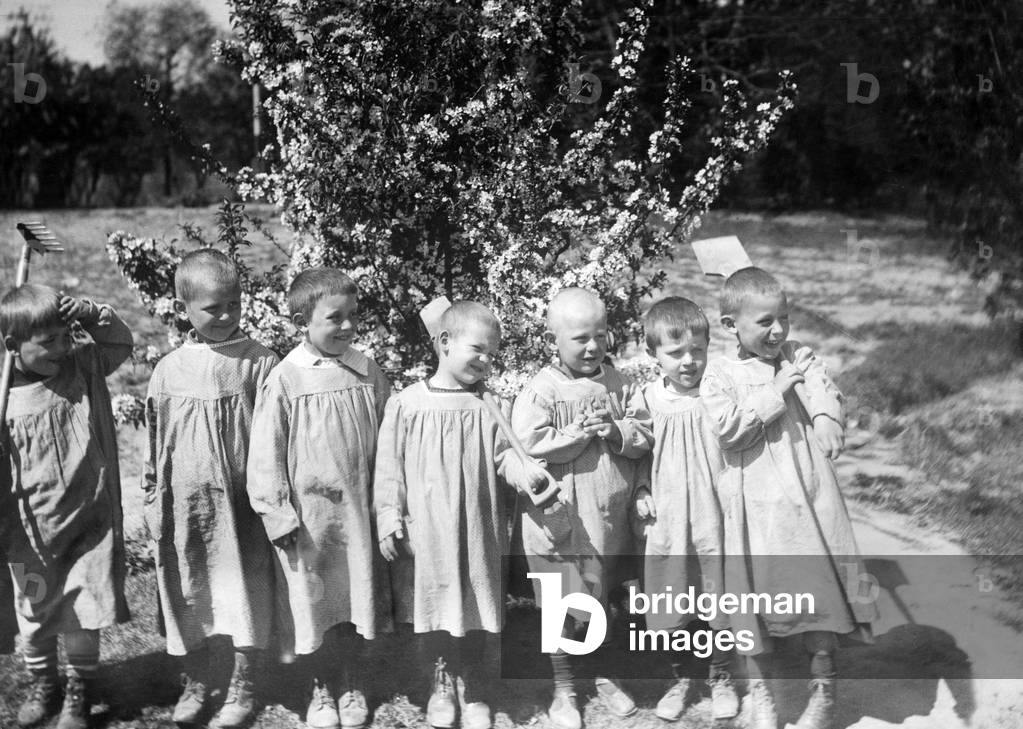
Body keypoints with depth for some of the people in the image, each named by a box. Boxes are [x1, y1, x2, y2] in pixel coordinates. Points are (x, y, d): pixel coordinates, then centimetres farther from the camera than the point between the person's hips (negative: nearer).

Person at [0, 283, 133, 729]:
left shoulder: (83, 368, -3)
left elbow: (121, 344, 8)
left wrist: (93, 315, -10)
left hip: (91, 523, 1)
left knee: (84, 616, 5)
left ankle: (79, 691, 26)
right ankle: (42, 686, 37)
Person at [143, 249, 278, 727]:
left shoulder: (260, 364, -7)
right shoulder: (168, 372, 1)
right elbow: (155, 445, 8)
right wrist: (154, 503, 8)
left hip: (242, 503, -2)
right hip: (186, 505, 3)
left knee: (246, 593, 6)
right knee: (188, 596, 13)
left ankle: (243, 688, 22)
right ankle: (195, 683, 31)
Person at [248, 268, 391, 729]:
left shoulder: (368, 374, -1)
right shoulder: (285, 380, -10)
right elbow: (265, 456, -7)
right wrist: (278, 516, -9)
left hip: (358, 511, 3)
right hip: (308, 515, -2)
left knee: (357, 598, 12)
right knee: (312, 602, 8)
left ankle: (351, 683, 31)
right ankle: (321, 688, 28)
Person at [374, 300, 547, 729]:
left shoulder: (490, 407, 0)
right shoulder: (406, 405, -4)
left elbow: (503, 456, -4)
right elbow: (390, 467, -2)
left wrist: (524, 472, -25)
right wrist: (389, 519, -6)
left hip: (477, 530, 1)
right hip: (425, 530, -1)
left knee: (477, 610, 8)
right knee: (432, 609, 9)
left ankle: (473, 692, 24)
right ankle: (443, 684, 31)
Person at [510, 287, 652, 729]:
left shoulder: (619, 385, 2)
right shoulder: (541, 390, -11)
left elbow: (645, 434, 0)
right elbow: (529, 445, -20)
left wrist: (616, 431, -18)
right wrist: (580, 433, -21)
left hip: (611, 518, 4)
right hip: (561, 521, -4)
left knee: (606, 602, 18)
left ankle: (603, 675, 36)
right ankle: (563, 689, 21)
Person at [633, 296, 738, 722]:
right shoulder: (648, 400, -2)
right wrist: (641, 491, -1)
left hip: (716, 523, -2)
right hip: (667, 523, 2)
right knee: (667, 615, 10)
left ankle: (721, 679, 34)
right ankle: (680, 679, 33)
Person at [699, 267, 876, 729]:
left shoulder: (799, 357, 6)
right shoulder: (720, 375, -2)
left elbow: (824, 389, -9)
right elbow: (729, 428, -15)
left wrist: (826, 419, -28)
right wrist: (775, 392, -18)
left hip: (806, 492, 2)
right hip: (753, 503, -1)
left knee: (819, 585, 2)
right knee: (754, 590, 6)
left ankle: (824, 691, 17)